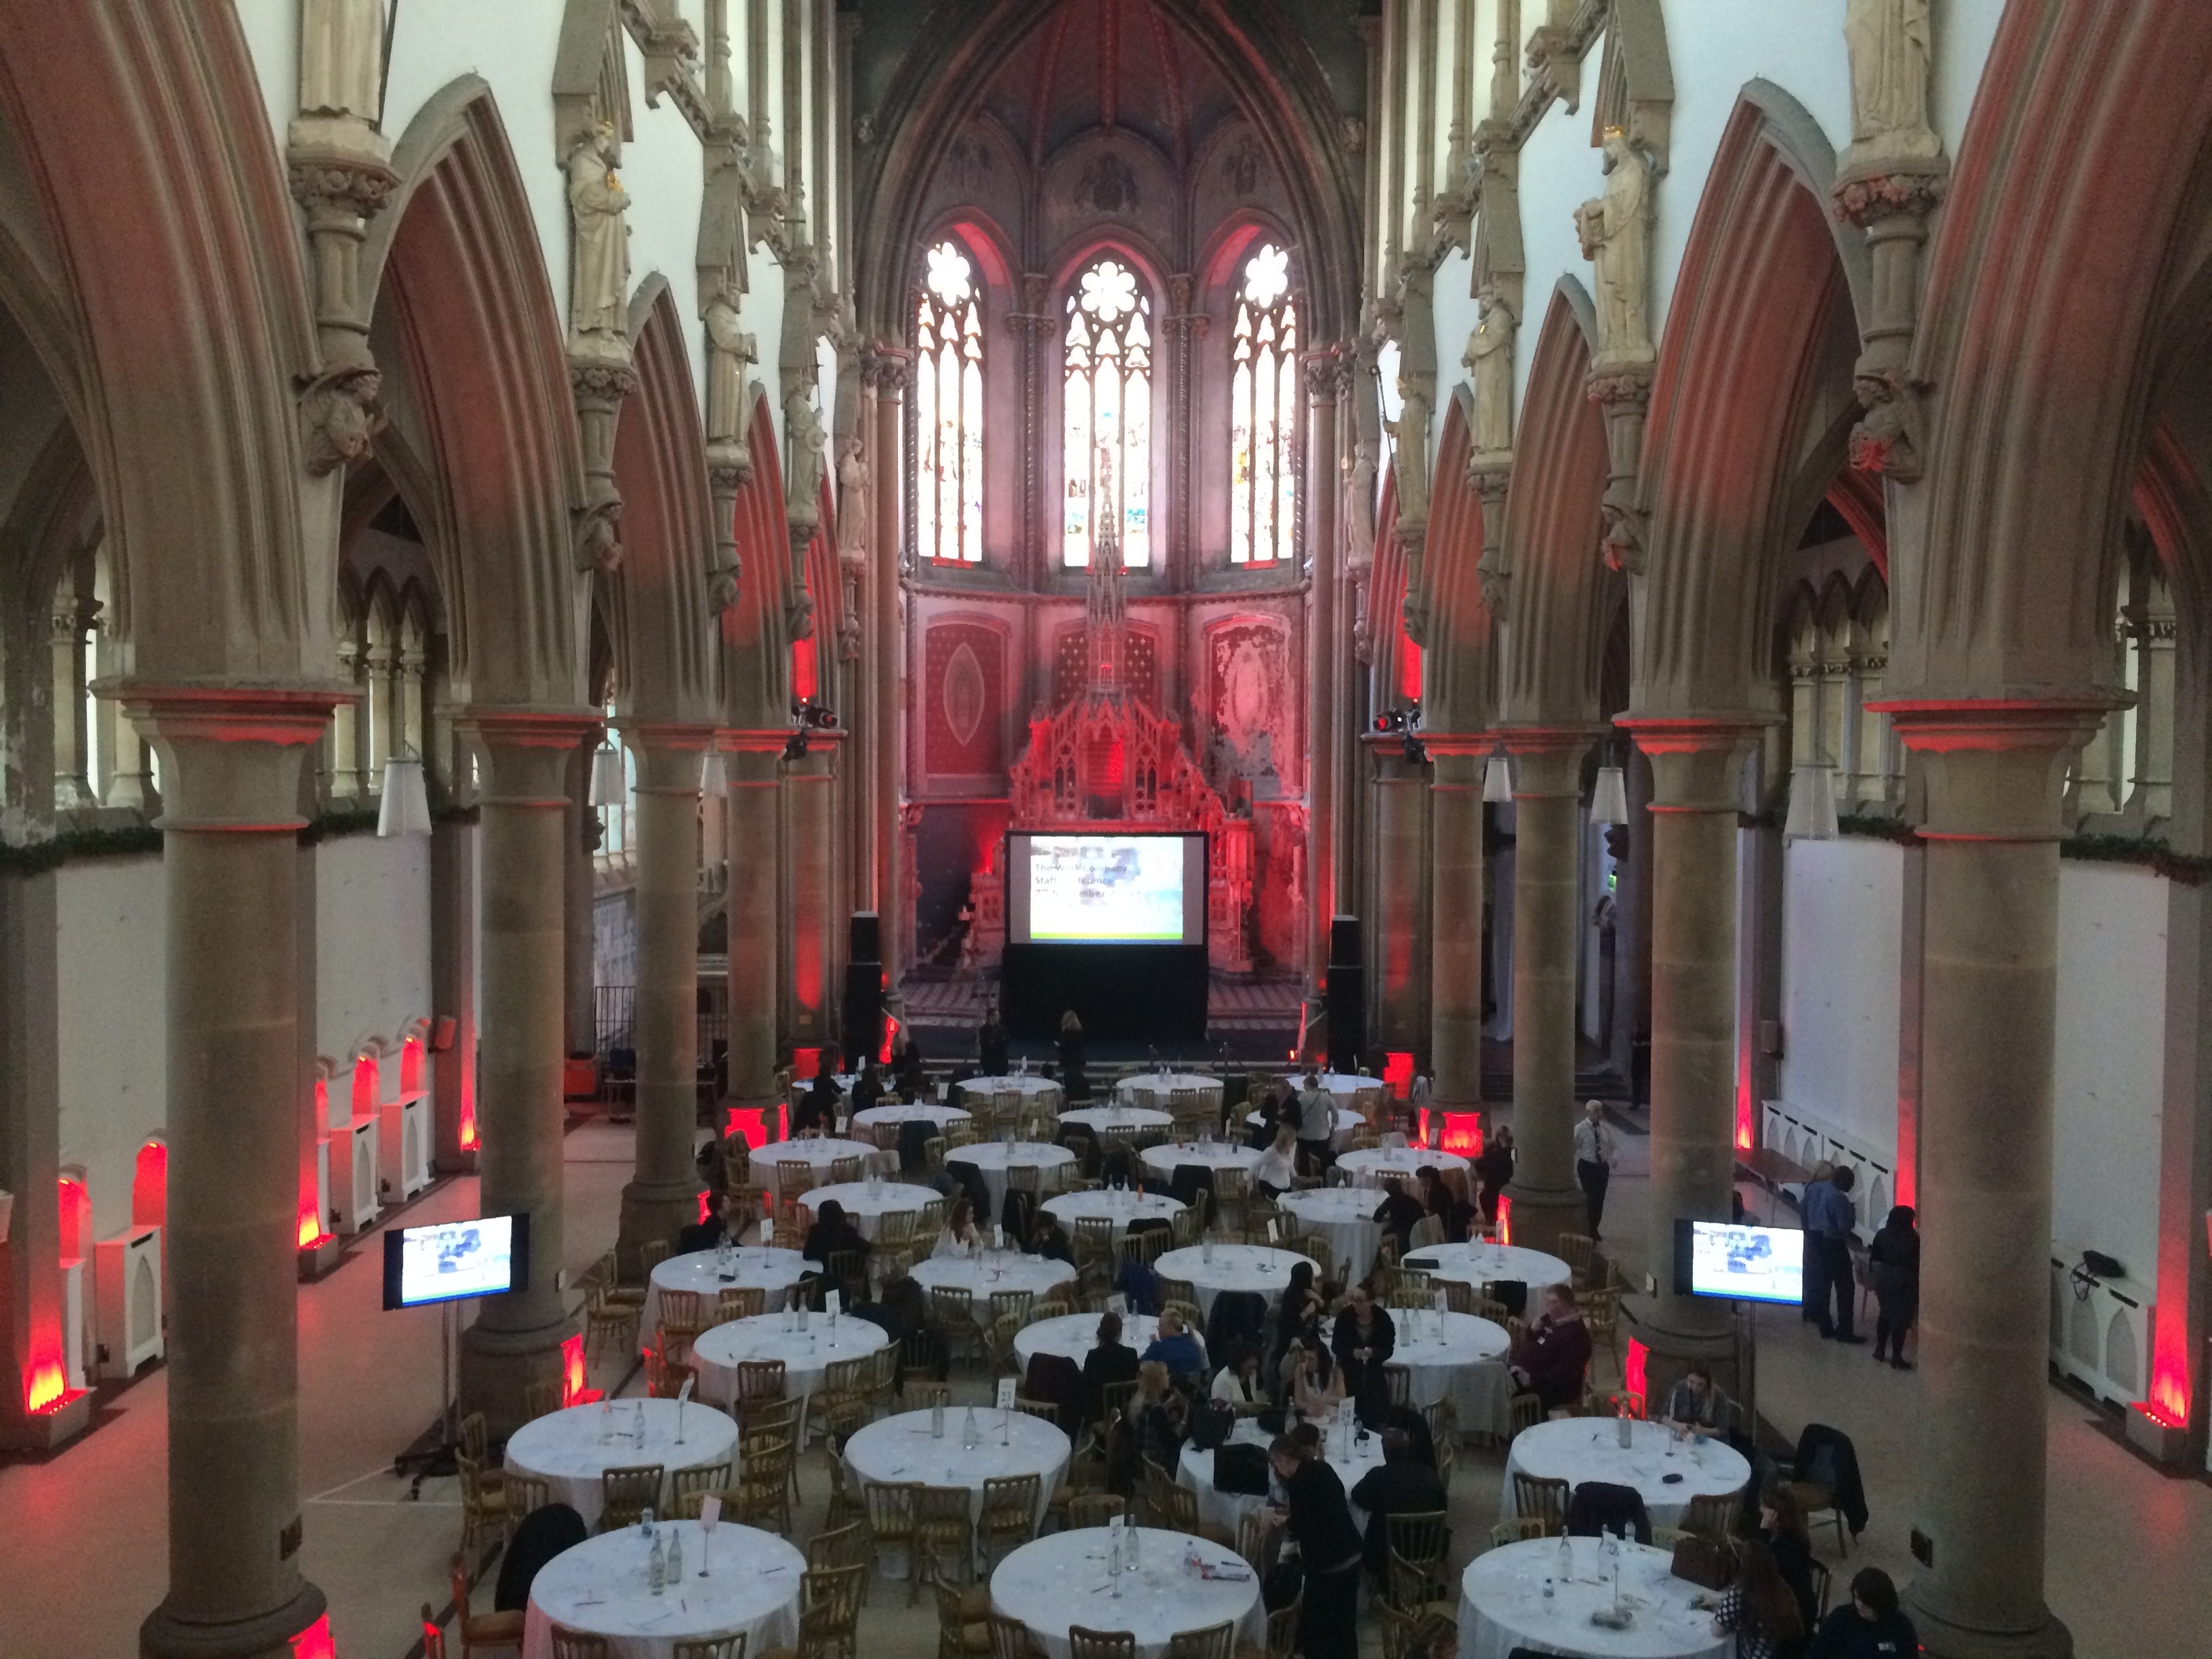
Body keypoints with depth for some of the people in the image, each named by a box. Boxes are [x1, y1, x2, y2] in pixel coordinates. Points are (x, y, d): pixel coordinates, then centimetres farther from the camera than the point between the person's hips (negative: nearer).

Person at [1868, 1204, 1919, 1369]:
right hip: (1904, 1280, -4)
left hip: (1884, 1277, 4)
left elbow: (1875, 1258, 7)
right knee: (1902, 1317, 2)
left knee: (1885, 1312, 19)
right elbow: (1919, 1262, -10)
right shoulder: (1913, 1238, -13)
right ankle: (1896, 1357, 5)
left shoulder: (1882, 1235, -1)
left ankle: (1880, 1349, 24)